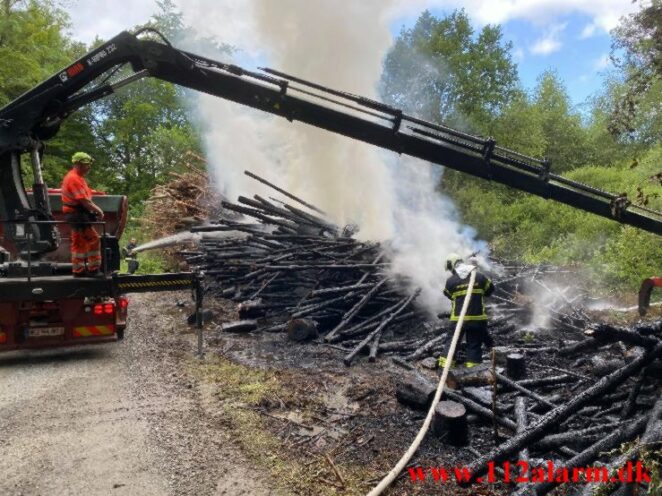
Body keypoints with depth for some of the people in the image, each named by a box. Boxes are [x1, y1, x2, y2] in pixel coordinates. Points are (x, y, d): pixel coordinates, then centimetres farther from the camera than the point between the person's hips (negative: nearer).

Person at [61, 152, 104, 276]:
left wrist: (96, 209, 9)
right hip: (77, 215, -11)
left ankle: (79, 270, 21)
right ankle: (94, 269, -5)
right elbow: (83, 200, -21)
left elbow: (86, 198, 19)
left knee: (80, 243, 14)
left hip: (78, 215, 11)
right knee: (94, 240, -9)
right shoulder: (74, 179, -16)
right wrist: (98, 210, -12)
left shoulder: (78, 178, 18)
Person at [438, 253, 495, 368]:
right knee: (474, 345, 8)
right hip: (477, 318, 1)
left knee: (452, 343, 11)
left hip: (458, 319, 0)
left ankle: (444, 368, 10)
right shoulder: (480, 276, -1)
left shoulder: (450, 281, -5)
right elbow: (490, 290, 11)